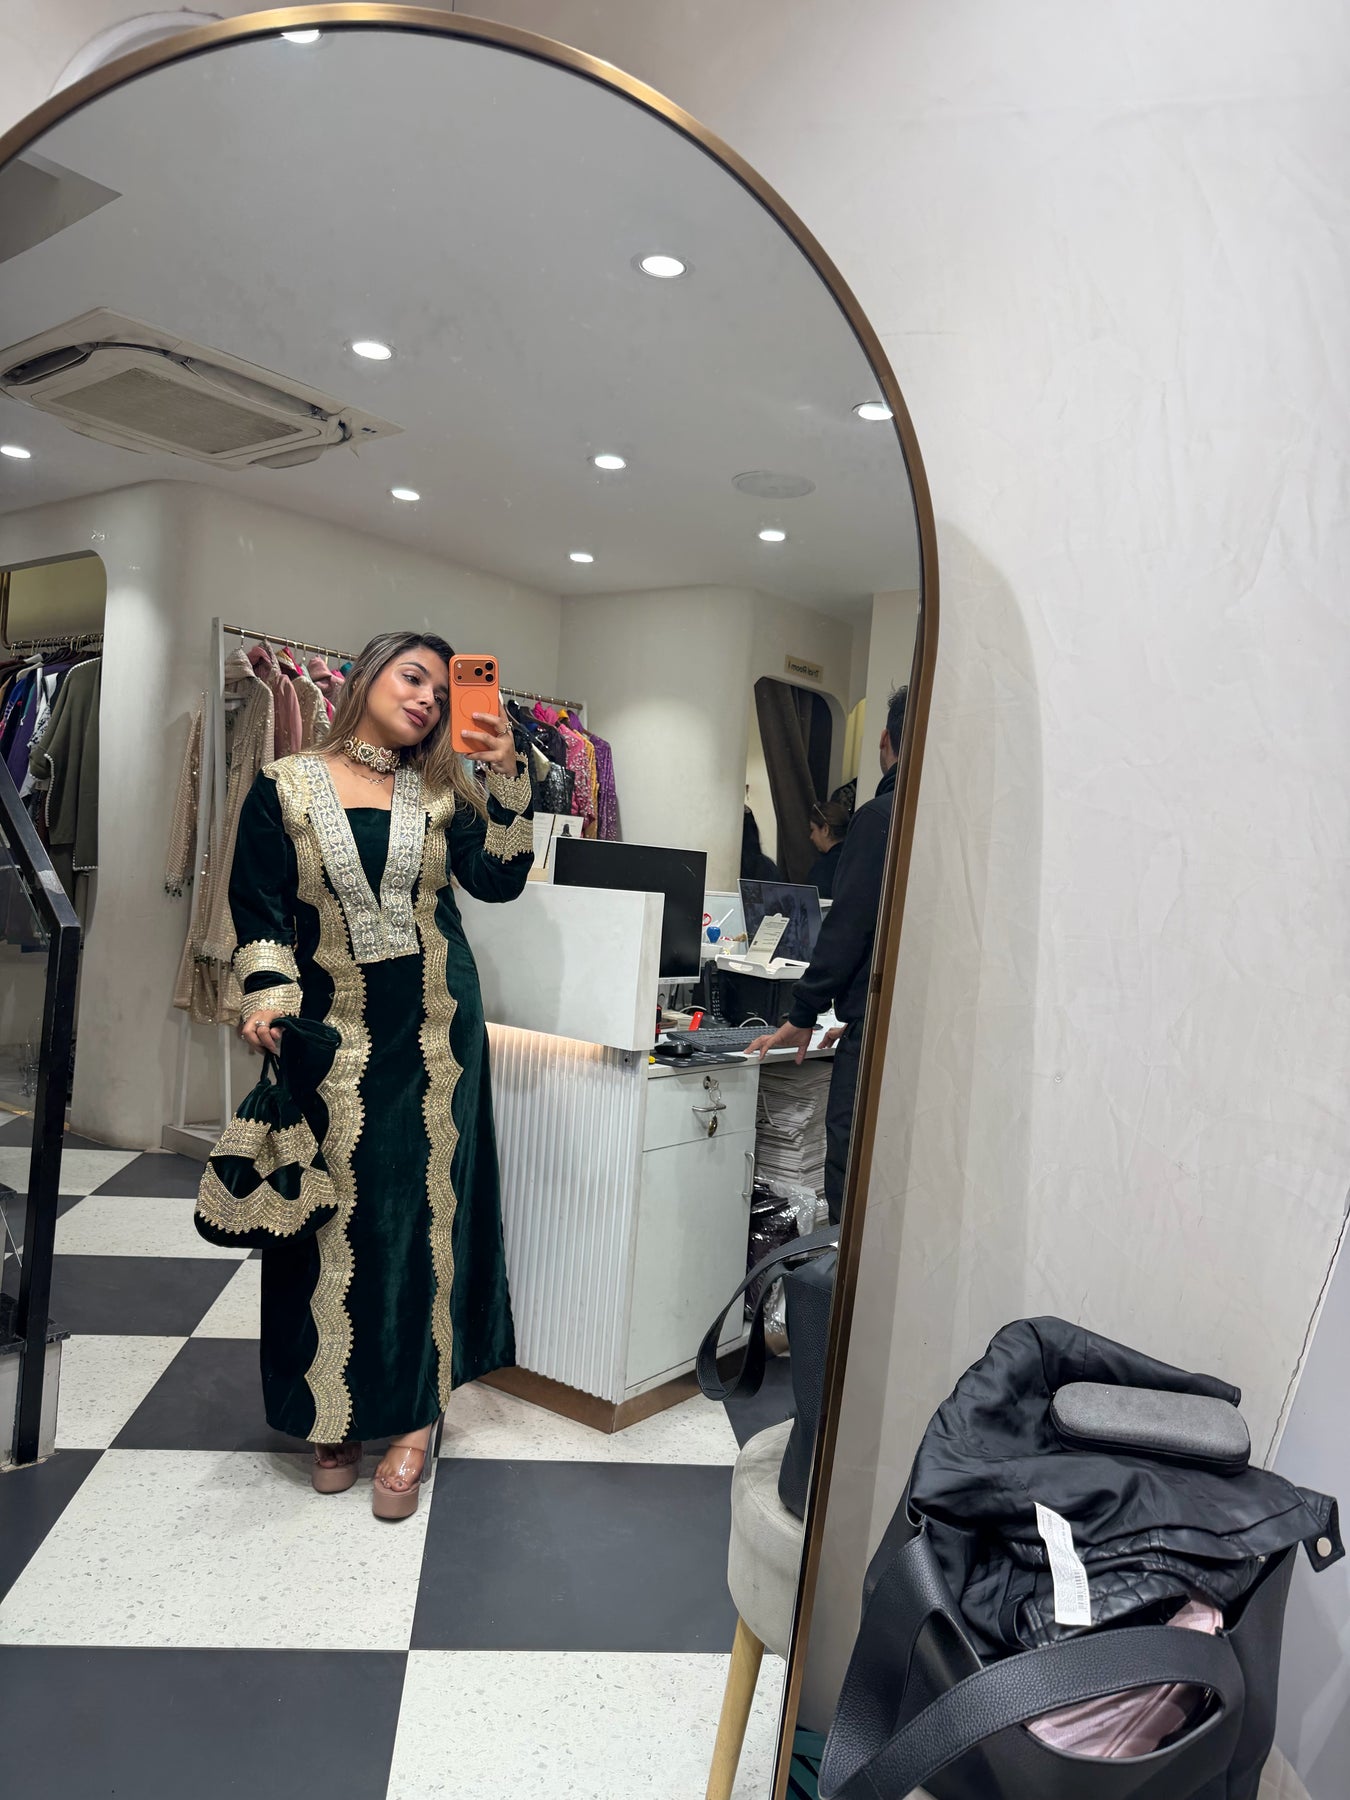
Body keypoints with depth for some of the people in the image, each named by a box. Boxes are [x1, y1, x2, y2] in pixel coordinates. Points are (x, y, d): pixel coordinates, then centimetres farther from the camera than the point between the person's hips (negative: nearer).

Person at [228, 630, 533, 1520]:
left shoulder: (441, 793, 7)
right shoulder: (285, 787, 2)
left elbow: (498, 879, -4)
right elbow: (259, 908, 0)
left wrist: (509, 779, -11)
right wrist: (270, 997, -14)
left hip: (435, 1032, 2)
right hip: (335, 1036, -1)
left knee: (426, 1207, 3)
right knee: (336, 1217, 4)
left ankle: (411, 1417, 16)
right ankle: (336, 1411, 22)